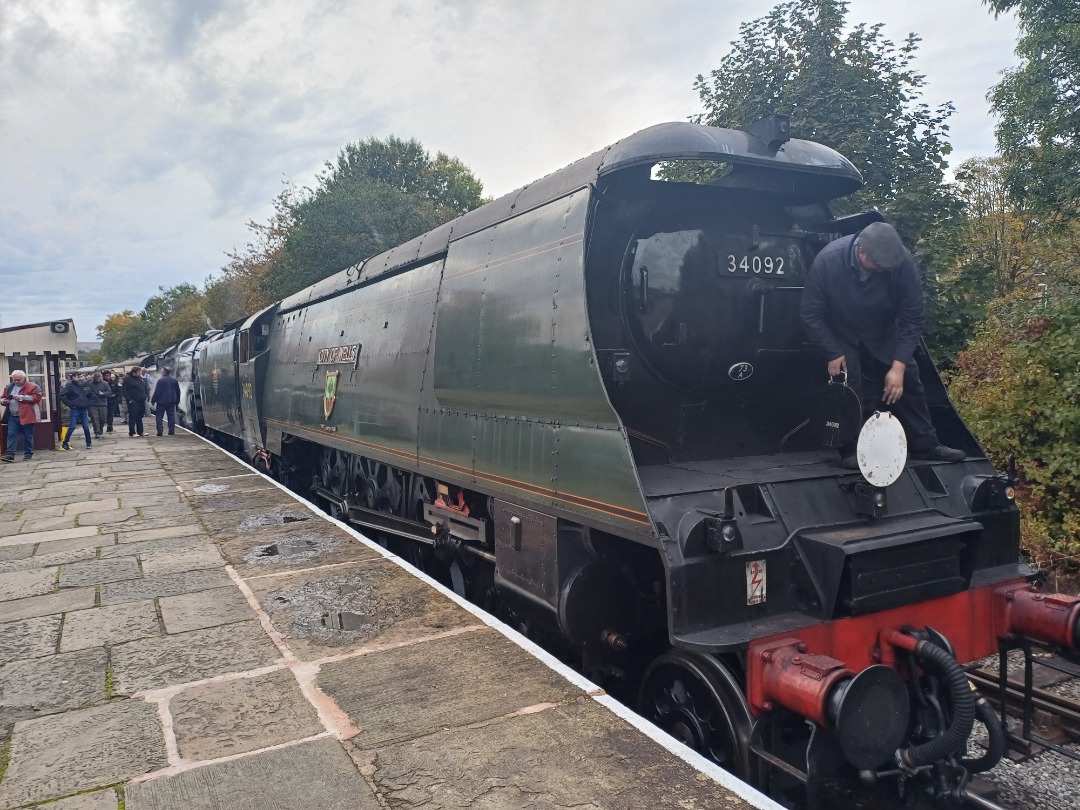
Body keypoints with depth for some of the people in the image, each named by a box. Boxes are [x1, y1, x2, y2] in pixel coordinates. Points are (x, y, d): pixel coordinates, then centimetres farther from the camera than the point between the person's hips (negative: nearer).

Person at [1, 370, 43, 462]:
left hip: (26, 416, -5)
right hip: (12, 417, 5)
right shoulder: (9, 387, 16)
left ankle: (28, 455, 12)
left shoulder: (32, 387, -3)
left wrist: (21, 397, -18)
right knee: (11, 435, -2)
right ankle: (10, 454, -5)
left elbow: (36, 397, -14)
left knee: (28, 437, 4)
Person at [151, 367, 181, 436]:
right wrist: (177, 401, 22)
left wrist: (153, 400, -4)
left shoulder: (161, 380, -12)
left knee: (159, 415, 1)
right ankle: (171, 431, 5)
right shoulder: (174, 380, 7)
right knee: (171, 415, 8)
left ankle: (159, 431, -5)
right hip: (172, 401, 5)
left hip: (162, 401, -5)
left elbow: (157, 391, -13)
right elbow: (178, 391, 14)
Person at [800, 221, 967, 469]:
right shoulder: (828, 260, -32)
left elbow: (912, 318, -22)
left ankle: (926, 445, 18)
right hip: (841, 336, -2)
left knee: (908, 381, 3)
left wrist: (898, 365, -28)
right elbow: (811, 314, -22)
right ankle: (850, 451, -5)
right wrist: (833, 354, -23)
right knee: (846, 385, -17)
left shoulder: (902, 262, -29)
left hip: (884, 335, 2)